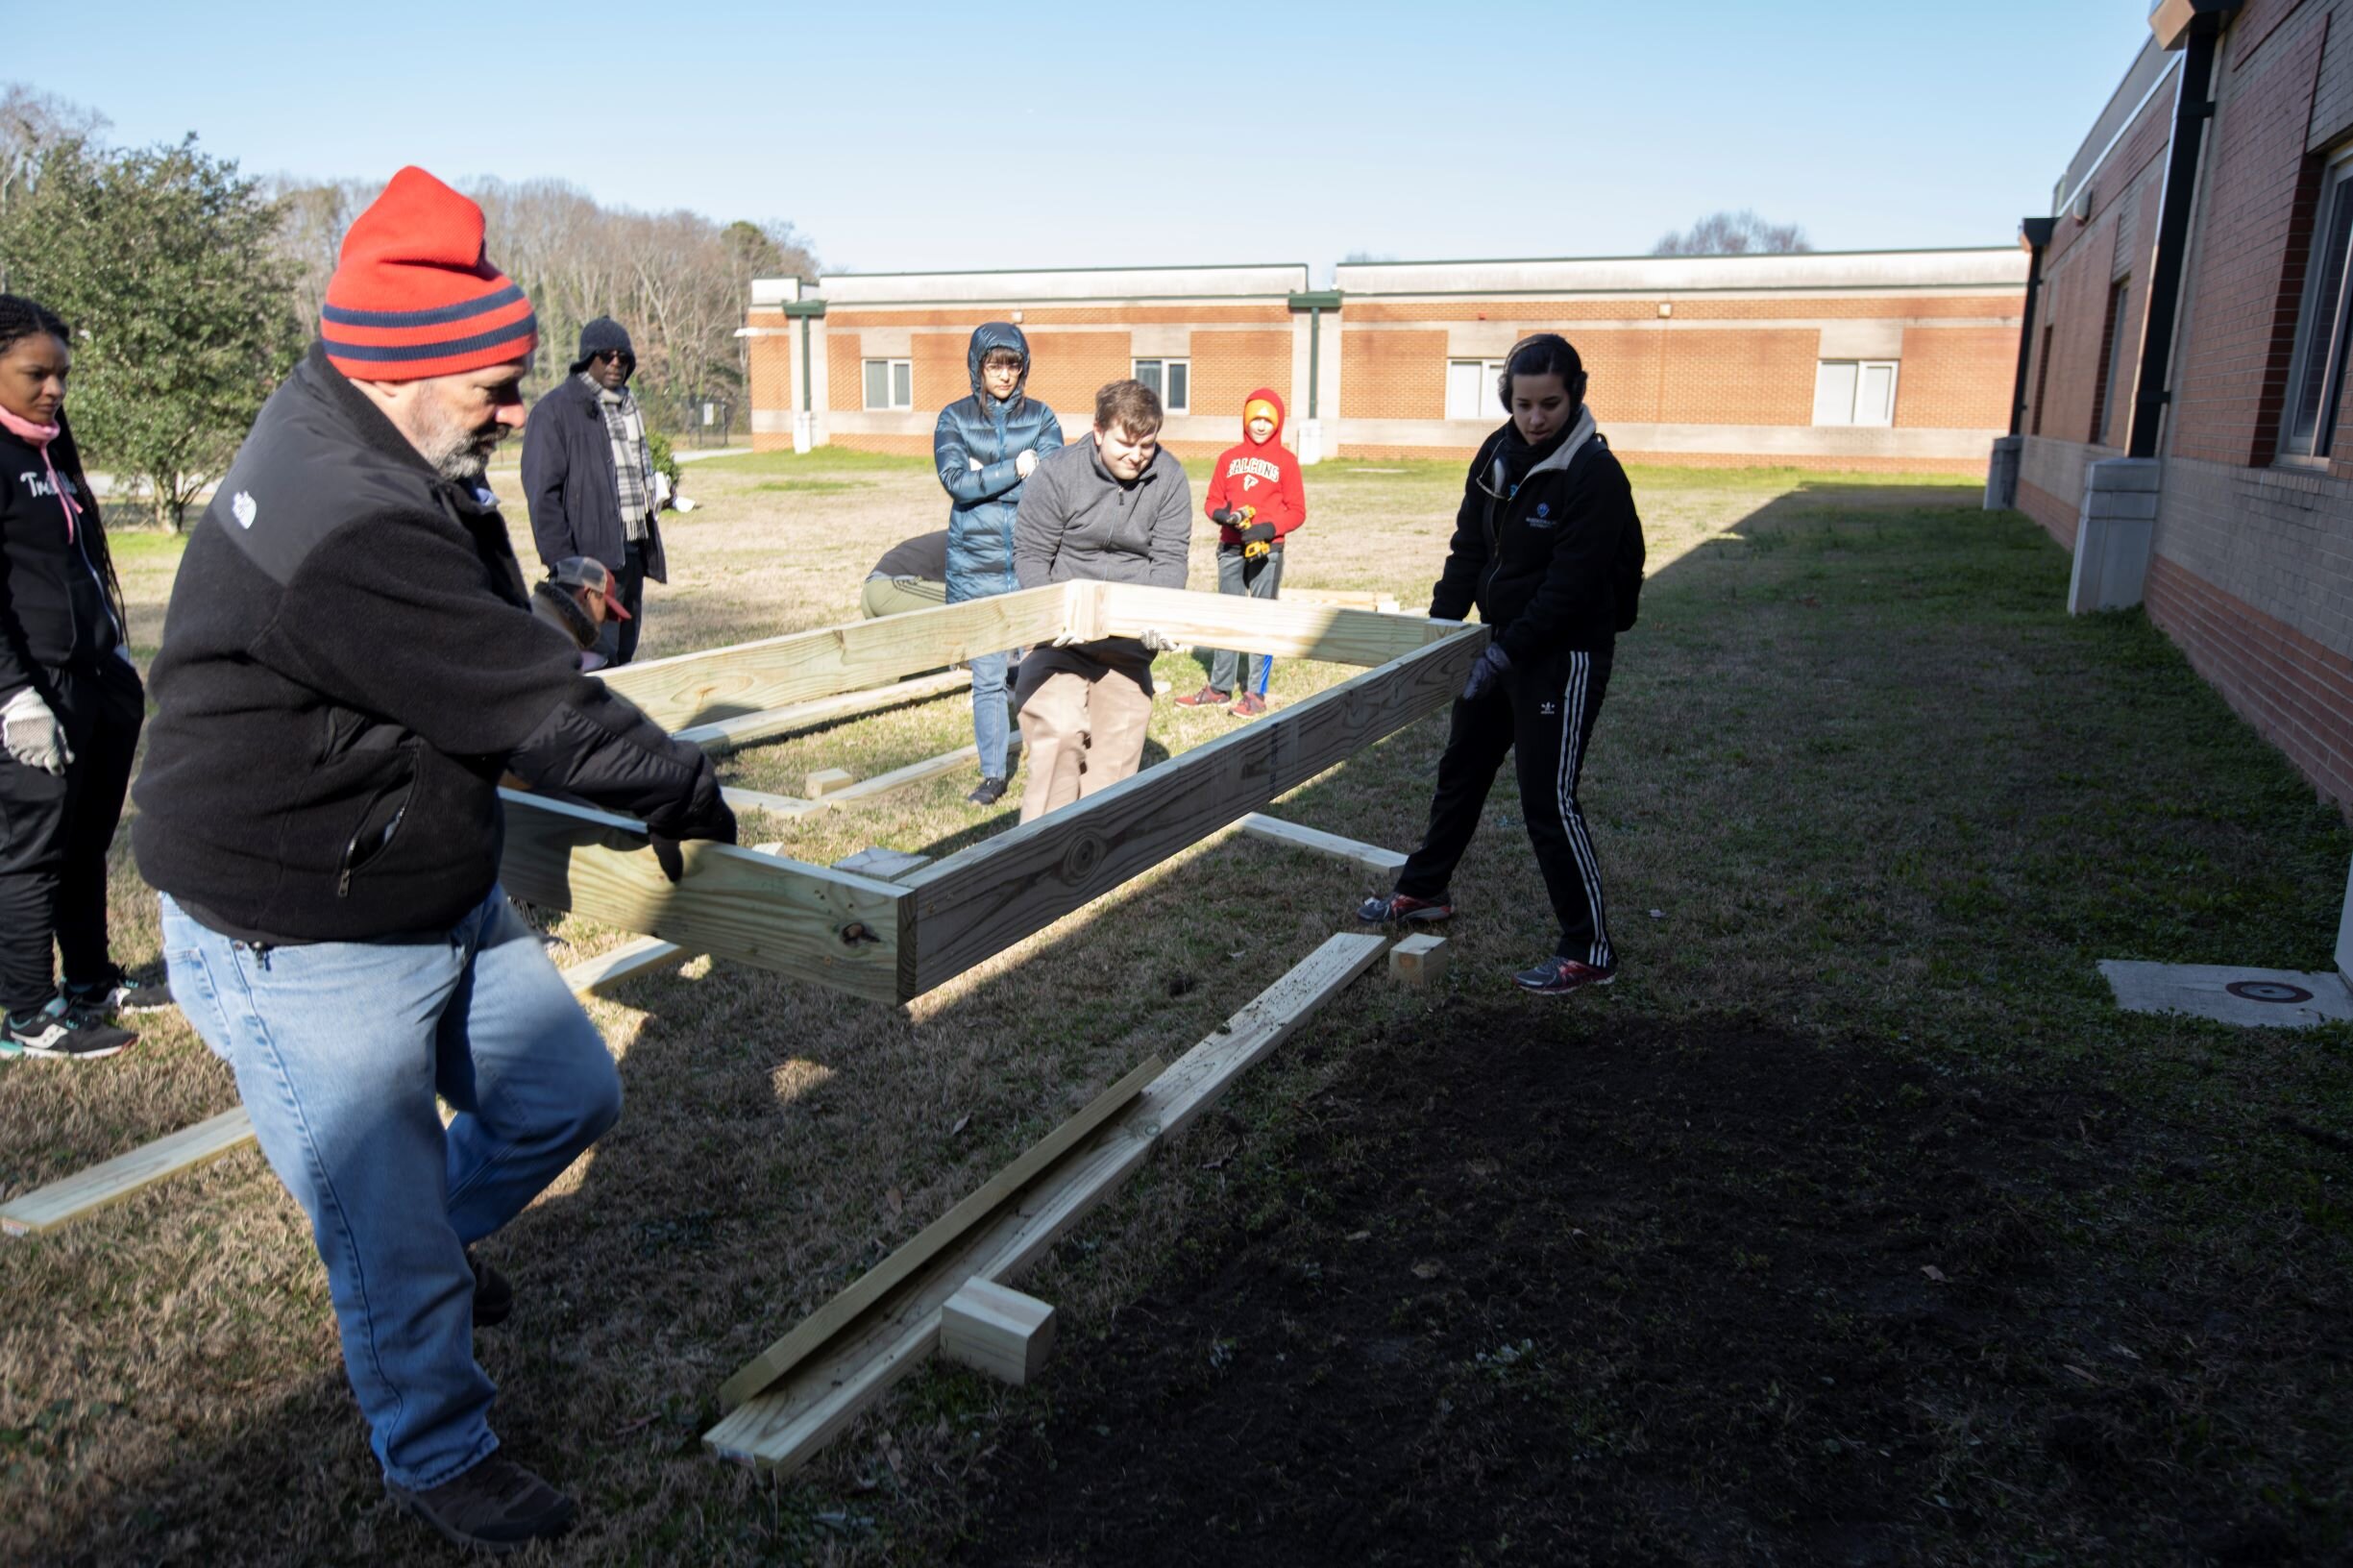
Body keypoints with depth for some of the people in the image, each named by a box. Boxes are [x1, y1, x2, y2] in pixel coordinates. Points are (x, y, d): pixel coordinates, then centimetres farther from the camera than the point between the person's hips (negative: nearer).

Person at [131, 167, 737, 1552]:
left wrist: (648, 787, 6)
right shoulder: (342, 529, -32)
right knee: (393, 1246, 7)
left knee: (570, 1095, 19)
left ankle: (433, 1239, 46)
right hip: (300, 954, -9)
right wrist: (680, 781, -12)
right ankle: (441, 1459, 31)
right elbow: (526, 699, -27)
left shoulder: (413, 474, 2)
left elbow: (513, 665, 8)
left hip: (450, 901, 9)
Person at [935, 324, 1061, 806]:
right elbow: (954, 480, -10)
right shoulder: (955, 418, 7)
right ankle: (992, 775, 16)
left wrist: (983, 477, -9)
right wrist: (1016, 469, -12)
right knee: (986, 677, 4)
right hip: (976, 564, 0)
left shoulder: (1041, 417, 8)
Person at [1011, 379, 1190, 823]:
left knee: (1119, 744, 7)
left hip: (1128, 637, 3)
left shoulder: (1169, 478, -2)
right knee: (1060, 729, -19)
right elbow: (1030, 554, -6)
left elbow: (1169, 559, -3)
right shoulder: (1058, 473, -10)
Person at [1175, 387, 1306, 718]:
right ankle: (1219, 688, 18)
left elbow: (1297, 511, 0)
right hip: (1230, 548, 4)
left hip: (1266, 550, -4)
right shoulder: (1229, 457, 11)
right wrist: (1222, 514, -11)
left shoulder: (1285, 460, 2)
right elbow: (1212, 501, 12)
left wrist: (1268, 529, -16)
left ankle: (1256, 694, 2)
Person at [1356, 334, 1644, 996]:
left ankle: (1590, 951, 5)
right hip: (1502, 643, 8)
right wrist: (1441, 623, -4)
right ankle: (1423, 890, 40)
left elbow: (1570, 587, -23)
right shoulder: (1498, 454, 2)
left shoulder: (1594, 474, -20)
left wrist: (1506, 651, -23)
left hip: (1564, 656, -8)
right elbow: (1468, 549, 6)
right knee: (1462, 768, 20)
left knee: (1548, 797, -7)